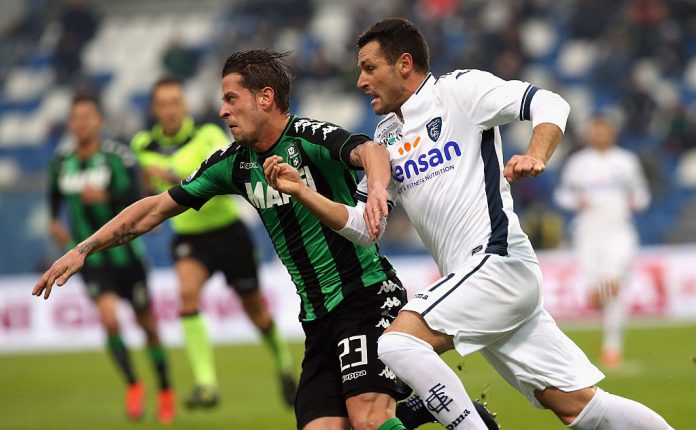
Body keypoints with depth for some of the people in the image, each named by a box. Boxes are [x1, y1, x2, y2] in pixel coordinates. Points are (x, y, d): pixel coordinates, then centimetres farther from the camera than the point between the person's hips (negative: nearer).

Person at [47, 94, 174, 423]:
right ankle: (133, 386, 0)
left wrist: (105, 196, -39)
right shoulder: (61, 160, -1)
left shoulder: (117, 156, -14)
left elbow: (135, 200, -25)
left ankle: (165, 392, 28)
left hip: (125, 252, -2)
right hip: (91, 258, 2)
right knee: (109, 318, -19)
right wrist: (54, 220, 18)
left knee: (147, 324, 9)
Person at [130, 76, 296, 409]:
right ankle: (206, 385, -31)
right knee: (187, 292, -28)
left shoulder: (208, 136, -16)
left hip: (227, 230, -2)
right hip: (188, 236, 2)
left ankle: (284, 366, 42)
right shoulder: (143, 146, -1)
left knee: (255, 309, 10)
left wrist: (174, 177, -40)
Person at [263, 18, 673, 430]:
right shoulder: (386, 138, 20)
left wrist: (535, 157, -26)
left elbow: (550, 104, -9)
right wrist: (301, 191, 6)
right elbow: (364, 228, 18)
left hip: (498, 261, -7)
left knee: (397, 343, -21)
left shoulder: (459, 89, -2)